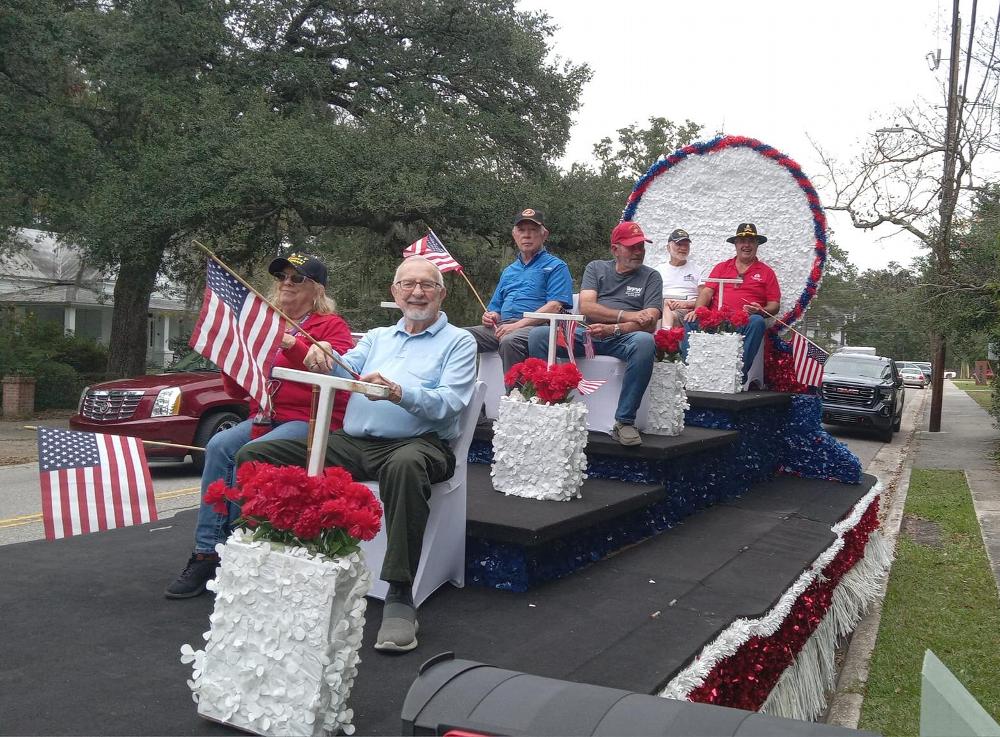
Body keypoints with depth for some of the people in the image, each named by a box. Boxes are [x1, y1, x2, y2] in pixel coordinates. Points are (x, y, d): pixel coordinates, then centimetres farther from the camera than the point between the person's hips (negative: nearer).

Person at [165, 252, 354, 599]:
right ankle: (206, 551, -23)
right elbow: (237, 390, 19)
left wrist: (292, 343, -20)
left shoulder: (332, 326, 4)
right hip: (263, 417, 6)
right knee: (219, 446, -24)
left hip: (309, 420, -5)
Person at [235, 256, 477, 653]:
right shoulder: (377, 337, 27)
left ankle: (399, 596, -37)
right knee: (254, 456, -9)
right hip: (351, 442, 5)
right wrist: (323, 360, -14)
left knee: (404, 465, -43)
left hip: (417, 443, -5)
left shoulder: (458, 342, 10)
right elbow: (345, 371, 9)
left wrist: (398, 392, -24)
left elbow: (449, 403, -7)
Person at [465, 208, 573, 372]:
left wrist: (518, 325, -16)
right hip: (501, 327, 6)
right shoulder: (509, 271, 30)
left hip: (534, 327, -6)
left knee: (509, 340, -39)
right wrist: (490, 316, 5)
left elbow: (555, 306, -7)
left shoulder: (556, 266, 8)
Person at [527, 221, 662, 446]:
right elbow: (585, 307, 0)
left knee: (645, 341, -37)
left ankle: (624, 422, -30)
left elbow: (649, 325, -2)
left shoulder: (651, 276, 13)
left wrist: (613, 329, -18)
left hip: (622, 339, -1)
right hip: (588, 334, 2)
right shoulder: (596, 268, 18)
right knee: (538, 335, -22)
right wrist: (626, 315, -12)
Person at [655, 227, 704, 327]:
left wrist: (686, 303, -9)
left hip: (685, 311, -1)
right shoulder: (659, 269, 25)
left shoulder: (697, 269, 20)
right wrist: (663, 302, -8)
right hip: (660, 307, 1)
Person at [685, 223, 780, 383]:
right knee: (691, 320, -28)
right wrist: (697, 310, -8)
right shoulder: (721, 267, 23)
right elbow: (707, 292, 12)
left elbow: (774, 305, 12)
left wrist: (760, 311, -11)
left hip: (744, 322, -1)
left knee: (757, 322, -36)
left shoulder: (766, 272, 17)